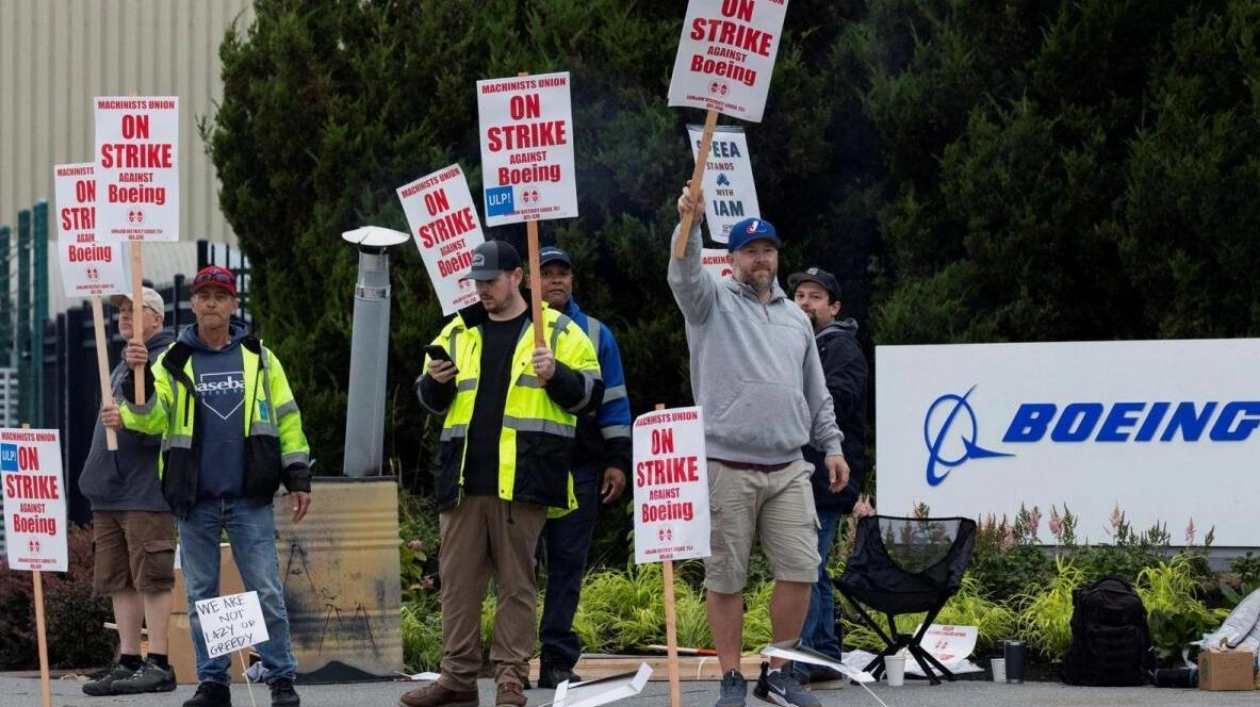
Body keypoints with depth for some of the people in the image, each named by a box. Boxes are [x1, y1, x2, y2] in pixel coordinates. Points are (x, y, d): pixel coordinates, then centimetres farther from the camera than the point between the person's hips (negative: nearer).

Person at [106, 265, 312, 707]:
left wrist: (297, 479, 4)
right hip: (194, 501, 1)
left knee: (266, 591, -4)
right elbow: (152, 419, -4)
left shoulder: (258, 358, 8)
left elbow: (286, 420, 9)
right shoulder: (174, 362, 7)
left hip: (250, 498, -1)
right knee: (201, 594, 6)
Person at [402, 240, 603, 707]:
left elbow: (590, 394, 2)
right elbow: (429, 402, 21)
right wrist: (437, 382, -1)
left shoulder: (558, 331, 6)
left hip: (522, 481, -4)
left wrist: (556, 376, -15)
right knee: (458, 581, 4)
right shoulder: (458, 332, 17)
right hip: (463, 478, 4)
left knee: (517, 582, -2)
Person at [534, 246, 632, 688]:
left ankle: (558, 660, 1)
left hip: (578, 465, 1)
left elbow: (613, 401, 13)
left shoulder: (595, 335, 13)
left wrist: (617, 460, 5)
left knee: (568, 562, 0)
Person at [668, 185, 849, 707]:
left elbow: (816, 392, 23)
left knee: (800, 570, -2)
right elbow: (685, 276, -18)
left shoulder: (795, 317, 19)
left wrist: (832, 446, 15)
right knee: (726, 577, -1)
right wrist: (688, 223, -35)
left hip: (788, 469, 4)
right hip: (726, 467, -4)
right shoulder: (713, 303, 4)